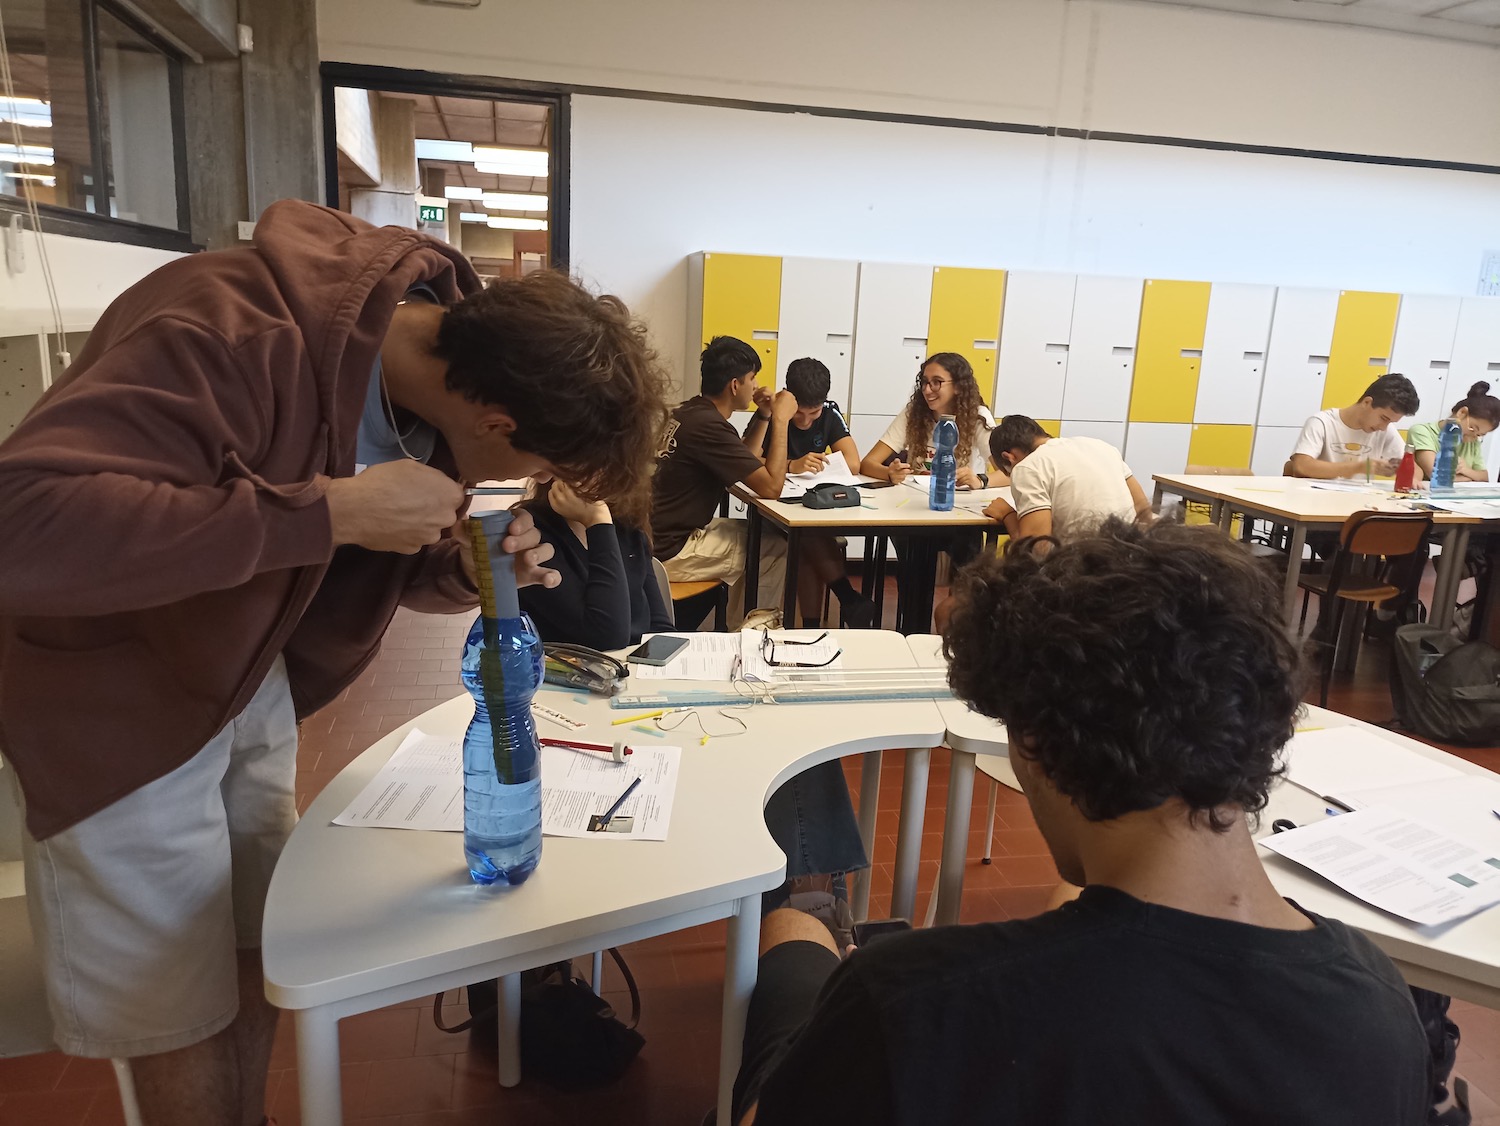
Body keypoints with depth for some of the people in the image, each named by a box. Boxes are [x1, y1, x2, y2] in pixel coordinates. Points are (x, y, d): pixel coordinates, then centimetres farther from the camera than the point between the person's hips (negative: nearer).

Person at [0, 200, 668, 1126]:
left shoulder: (449, 356, -7)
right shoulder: (237, 335, -32)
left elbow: (399, 565, 5)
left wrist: (476, 568, -18)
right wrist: (332, 510, -40)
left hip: (250, 676, 7)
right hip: (115, 698, -6)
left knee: (262, 954, 16)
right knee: (183, 1018, 6)